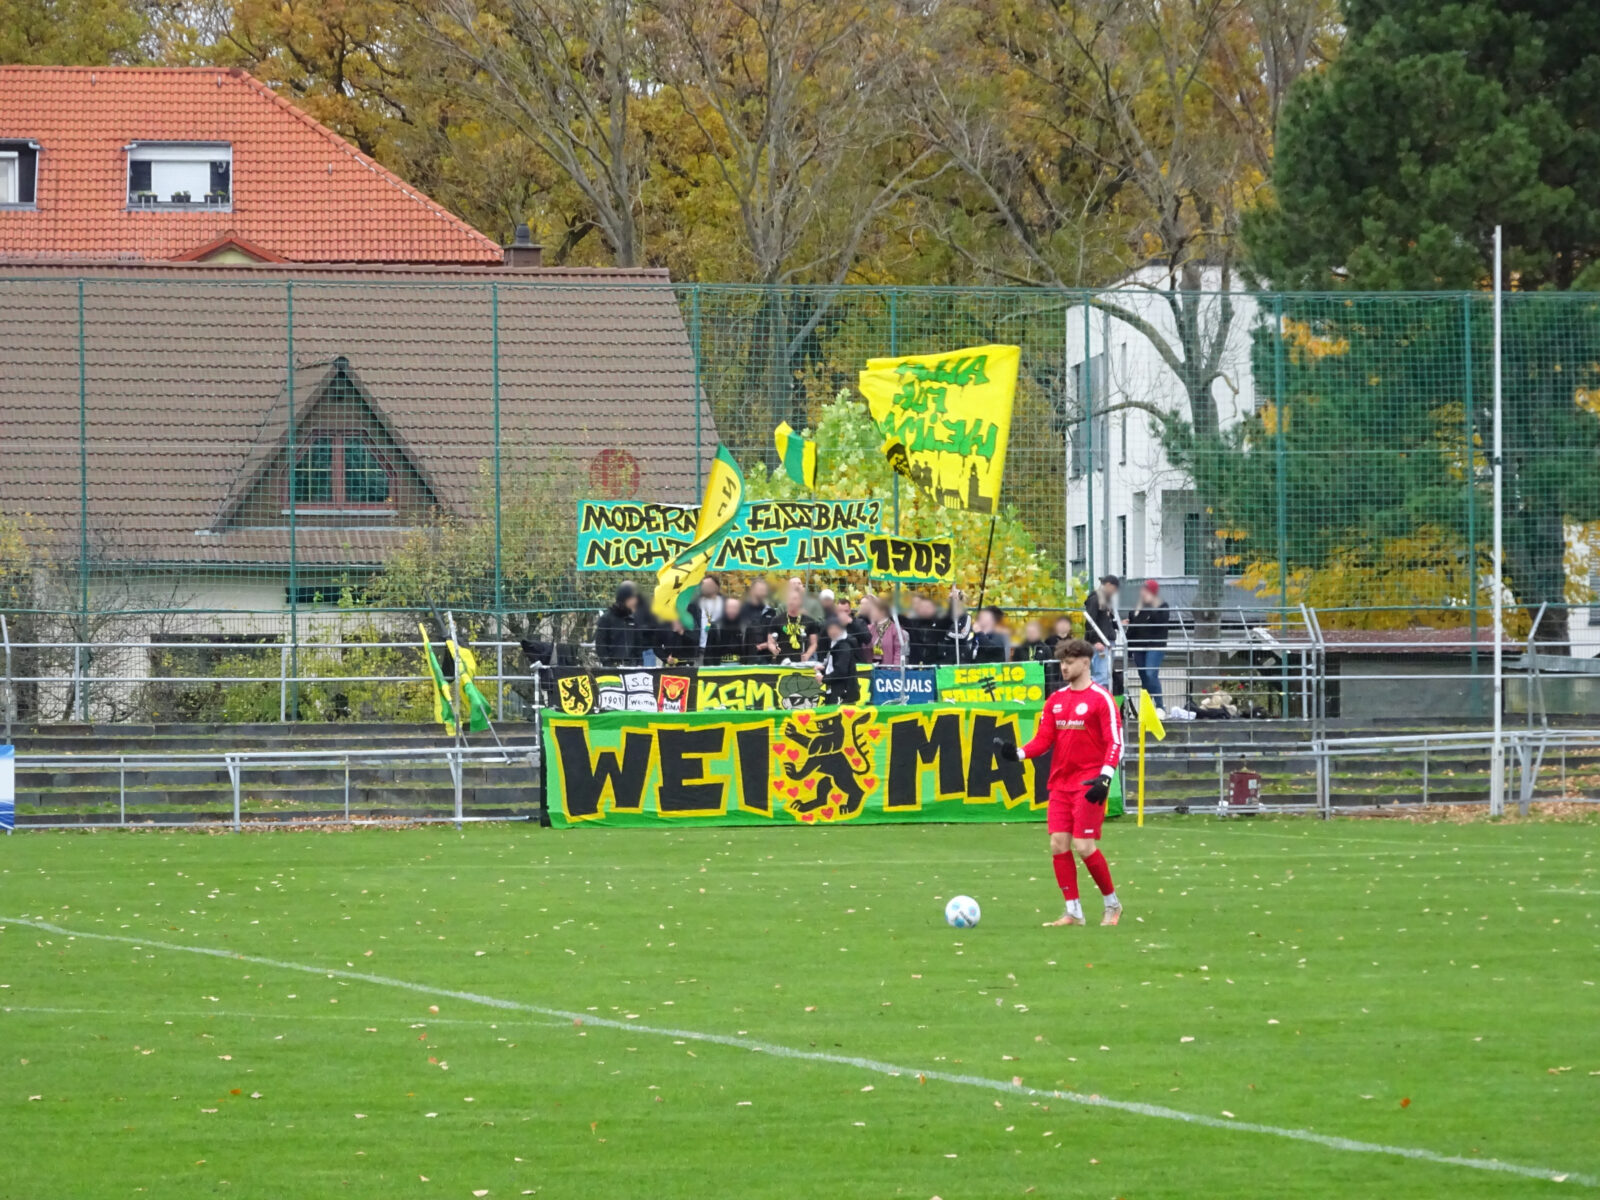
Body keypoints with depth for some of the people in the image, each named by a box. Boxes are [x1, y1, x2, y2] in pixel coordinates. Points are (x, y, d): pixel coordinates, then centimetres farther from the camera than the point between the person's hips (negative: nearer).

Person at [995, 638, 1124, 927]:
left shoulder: (1101, 699, -6)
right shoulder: (1056, 700, 12)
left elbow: (1115, 742, -11)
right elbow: (1044, 740, 9)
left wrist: (1105, 777, -23)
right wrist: (1018, 753, -10)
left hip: (1088, 784, -6)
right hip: (1061, 782, 6)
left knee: (1084, 846, -11)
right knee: (1058, 844, -2)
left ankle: (1112, 904, 8)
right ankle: (1073, 912, 6)